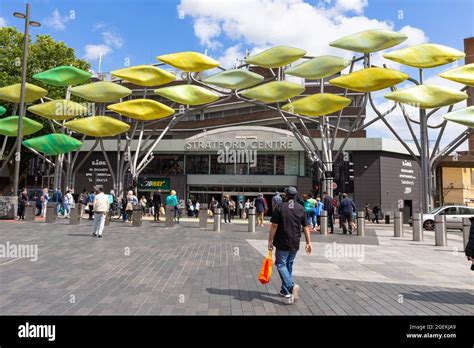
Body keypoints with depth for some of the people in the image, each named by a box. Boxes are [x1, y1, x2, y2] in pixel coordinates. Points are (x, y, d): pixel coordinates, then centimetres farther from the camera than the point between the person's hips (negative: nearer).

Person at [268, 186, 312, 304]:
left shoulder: (280, 208, -8)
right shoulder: (301, 209, 4)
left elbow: (274, 226, -11)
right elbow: (305, 227, 4)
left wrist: (270, 241, -5)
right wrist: (308, 242, 9)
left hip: (283, 242, -5)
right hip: (295, 243, 5)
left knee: (281, 264, 3)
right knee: (289, 265, 17)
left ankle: (291, 286, -17)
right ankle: (285, 291, 24)